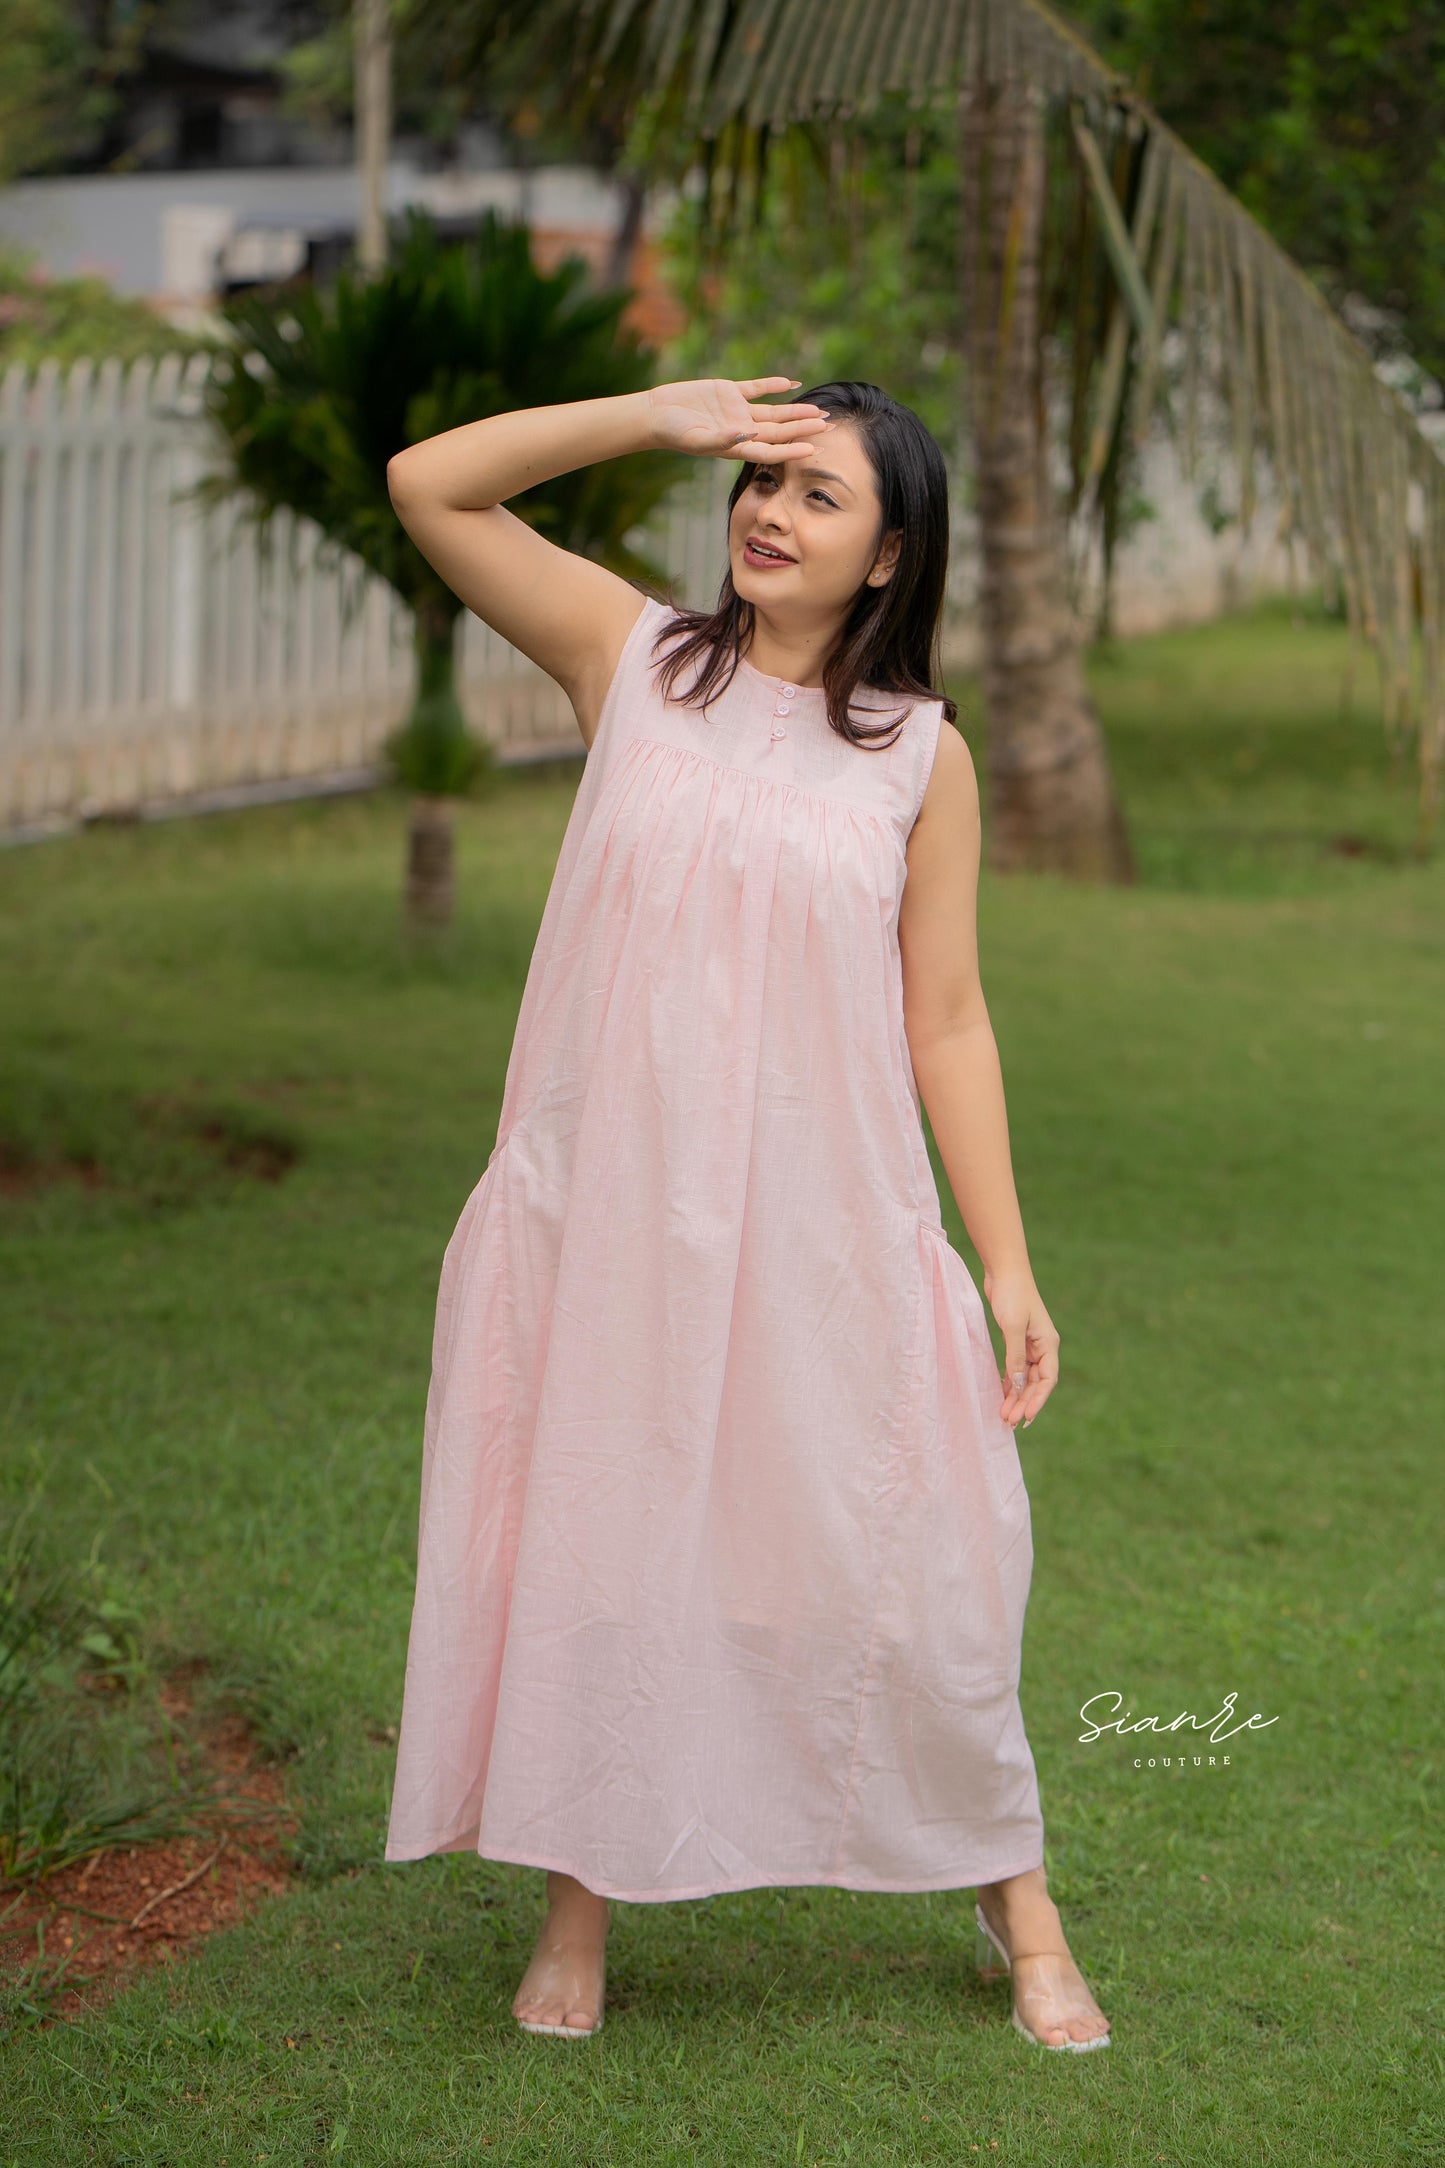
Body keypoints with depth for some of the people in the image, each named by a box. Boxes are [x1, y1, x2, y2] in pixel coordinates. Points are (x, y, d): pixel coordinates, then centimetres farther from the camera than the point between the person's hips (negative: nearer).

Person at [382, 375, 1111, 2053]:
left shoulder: (921, 752, 3)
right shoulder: (634, 658, 4)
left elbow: (947, 1022, 4)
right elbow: (427, 484, 0)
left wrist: (1008, 1268, 0)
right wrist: (660, 414, -6)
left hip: (817, 1218, -1)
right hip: (601, 1207, 1)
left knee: (894, 1559, 3)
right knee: (584, 1540, 7)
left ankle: (1017, 1903, 22)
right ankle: (578, 1909, 25)